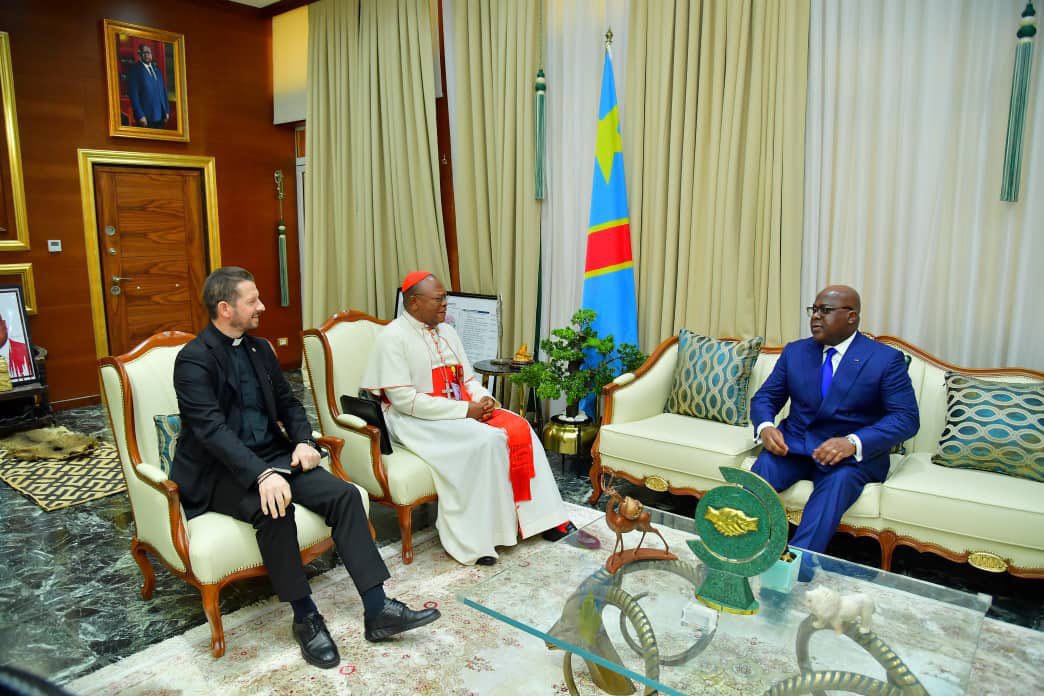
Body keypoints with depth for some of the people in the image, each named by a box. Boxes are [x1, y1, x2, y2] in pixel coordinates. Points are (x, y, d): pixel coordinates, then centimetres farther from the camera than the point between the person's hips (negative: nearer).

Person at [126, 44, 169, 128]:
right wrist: (140, 116, -16)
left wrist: (167, 111, 10)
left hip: (160, 117, 5)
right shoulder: (134, 70, -2)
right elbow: (133, 95, -9)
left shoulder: (156, 70, 17)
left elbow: (163, 91, 18)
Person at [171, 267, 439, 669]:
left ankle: (377, 609, -14)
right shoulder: (194, 359, -12)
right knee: (275, 509, -35)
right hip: (220, 471, -6)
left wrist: (303, 440, -5)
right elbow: (212, 428, -23)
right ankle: (305, 617, -15)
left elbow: (287, 402, 16)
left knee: (344, 494, -15)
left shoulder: (260, 350, 11)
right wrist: (262, 474, -35)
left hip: (271, 456, 6)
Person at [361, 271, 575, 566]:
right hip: (417, 419, -7)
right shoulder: (393, 338, -12)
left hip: (465, 409, 7)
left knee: (519, 428, -14)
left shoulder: (447, 331, 12)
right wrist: (465, 410, -22)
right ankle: (477, 537, -19)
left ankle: (539, 515, -5)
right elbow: (404, 400, -20)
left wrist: (483, 398, -9)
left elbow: (468, 379, 16)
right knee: (485, 441, -29)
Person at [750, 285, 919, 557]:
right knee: (763, 466, -29)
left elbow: (906, 418, -9)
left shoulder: (886, 359, -1)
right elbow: (765, 397, 11)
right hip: (794, 444, 3)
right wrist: (765, 427, -13)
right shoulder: (795, 351, 11)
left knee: (838, 480, -36)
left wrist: (853, 442, -26)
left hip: (855, 452, -3)